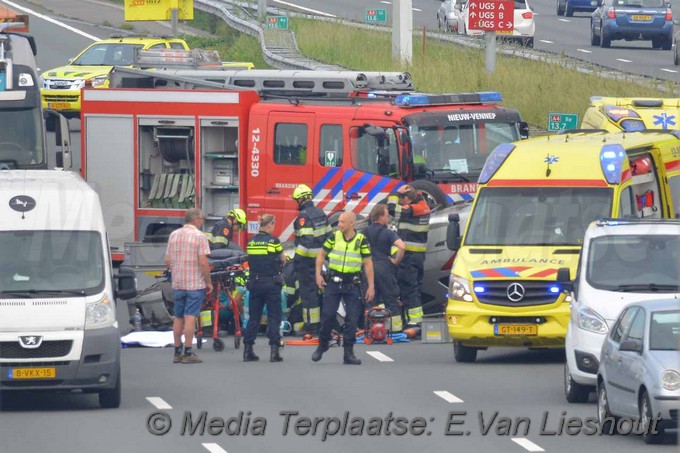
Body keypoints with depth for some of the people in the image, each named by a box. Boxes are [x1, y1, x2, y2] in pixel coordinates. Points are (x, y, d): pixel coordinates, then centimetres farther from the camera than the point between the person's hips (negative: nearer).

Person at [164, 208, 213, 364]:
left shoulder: (174, 235, 8)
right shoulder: (199, 236, -10)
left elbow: (168, 261, 10)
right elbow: (203, 263, -15)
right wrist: (208, 282, -6)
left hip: (177, 283, 6)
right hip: (195, 284, -6)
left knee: (178, 318, 12)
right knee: (190, 317, -5)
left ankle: (177, 353, 15)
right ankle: (188, 353, -7)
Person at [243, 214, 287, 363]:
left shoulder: (251, 242, 4)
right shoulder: (273, 241, -9)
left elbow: (250, 261, 8)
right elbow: (283, 260, 1)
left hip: (255, 282, 4)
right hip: (271, 282, -4)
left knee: (253, 317, 10)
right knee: (274, 317, 1)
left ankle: (247, 350, 9)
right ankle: (274, 351, -5)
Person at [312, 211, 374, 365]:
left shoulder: (361, 240, -3)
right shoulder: (334, 237, 1)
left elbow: (368, 263, -1)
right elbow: (321, 255, 11)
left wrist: (371, 286, -4)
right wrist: (318, 275, 1)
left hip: (352, 284, -1)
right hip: (333, 283, 1)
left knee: (352, 319, -1)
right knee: (328, 315, -1)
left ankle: (349, 353, 4)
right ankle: (322, 345, 18)